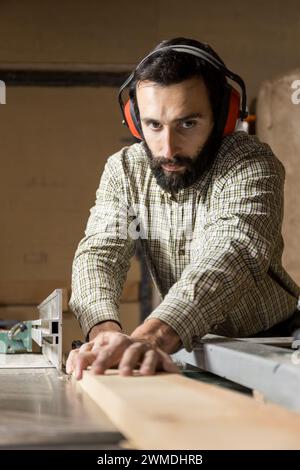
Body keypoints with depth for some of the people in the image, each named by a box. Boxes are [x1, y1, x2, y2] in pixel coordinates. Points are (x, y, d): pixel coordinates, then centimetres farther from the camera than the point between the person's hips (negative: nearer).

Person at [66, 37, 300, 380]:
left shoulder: (250, 164, -18)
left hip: (269, 345, -3)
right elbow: (100, 252, -15)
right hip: (189, 349, 3)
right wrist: (106, 333, -37)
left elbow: (232, 257, -33)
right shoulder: (123, 171, -6)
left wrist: (148, 337, -50)